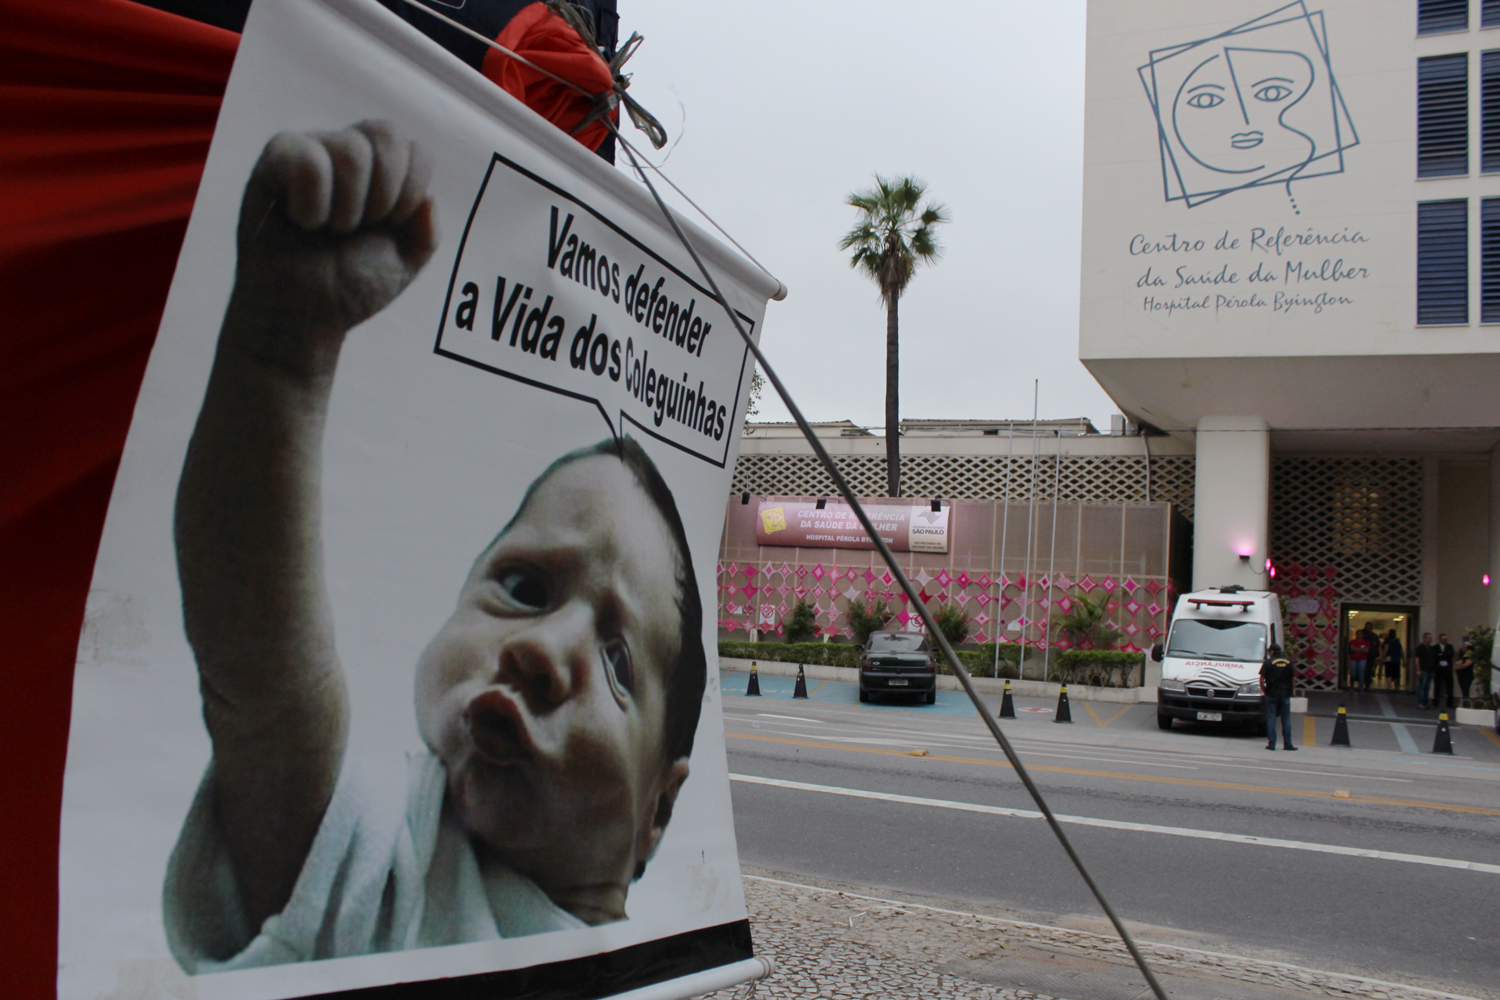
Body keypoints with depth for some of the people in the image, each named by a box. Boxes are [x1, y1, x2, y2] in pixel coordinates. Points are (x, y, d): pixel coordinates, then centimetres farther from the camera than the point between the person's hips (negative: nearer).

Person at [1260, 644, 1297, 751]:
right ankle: (1287, 744, 8)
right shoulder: (1288, 662, 5)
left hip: (1272, 694, -2)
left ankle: (1271, 744, -1)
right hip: (1285, 694, 2)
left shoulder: (1268, 662, -4)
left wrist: (1263, 690, 4)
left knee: (1271, 720, 1)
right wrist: (1288, 687, 15)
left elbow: (1262, 679, -9)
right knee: (1286, 720, 8)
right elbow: (1294, 678, 2)